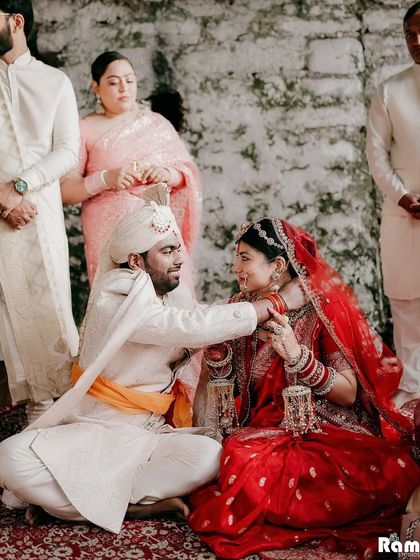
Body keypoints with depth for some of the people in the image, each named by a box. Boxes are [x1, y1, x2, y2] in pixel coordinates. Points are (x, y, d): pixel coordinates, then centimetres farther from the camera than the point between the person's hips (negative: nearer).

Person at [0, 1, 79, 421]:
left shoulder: (54, 82, 9)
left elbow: (67, 151, 2)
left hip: (40, 210, 0)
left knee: (48, 304, 0)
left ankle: (52, 397, 9)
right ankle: (35, 400, 5)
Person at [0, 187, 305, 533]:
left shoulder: (176, 294, 4)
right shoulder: (114, 300, -18)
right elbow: (193, 328, -25)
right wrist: (279, 303, -20)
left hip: (148, 436, 6)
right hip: (92, 428, -5)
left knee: (208, 455, -27)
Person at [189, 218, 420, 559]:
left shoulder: (323, 307, -6)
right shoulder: (241, 309, 7)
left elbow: (349, 394, -10)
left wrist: (298, 357, -23)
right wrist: (216, 346, -8)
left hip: (328, 432, -2)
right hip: (266, 432, 3)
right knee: (243, 458, -33)